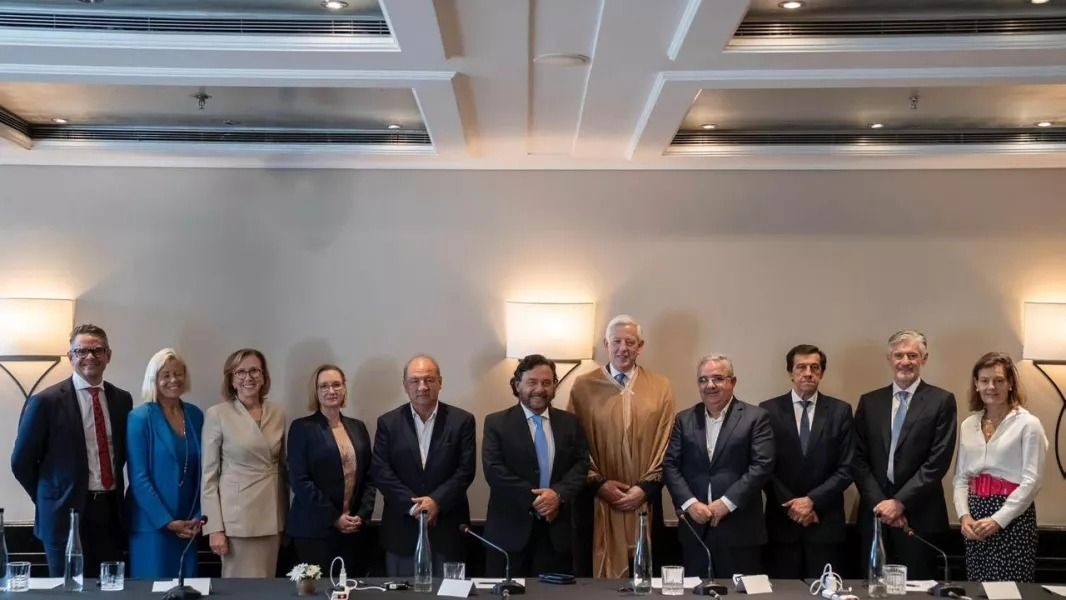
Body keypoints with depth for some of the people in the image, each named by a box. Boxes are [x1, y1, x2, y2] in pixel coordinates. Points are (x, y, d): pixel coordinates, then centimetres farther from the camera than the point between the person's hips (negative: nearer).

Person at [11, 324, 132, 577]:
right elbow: (21, 461, -2)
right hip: (66, 515, -4)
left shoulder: (122, 399, 7)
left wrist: (114, 497, 11)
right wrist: (51, 501, 4)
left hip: (111, 511, 4)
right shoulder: (46, 401, -8)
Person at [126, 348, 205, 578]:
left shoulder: (195, 415, 7)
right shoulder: (140, 417, -7)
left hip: (187, 525, 5)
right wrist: (166, 520, -14)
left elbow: (200, 471, 10)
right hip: (152, 523, -5)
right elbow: (138, 478, -10)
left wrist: (199, 516, -1)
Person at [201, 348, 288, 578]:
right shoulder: (217, 414, -6)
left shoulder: (278, 413, 6)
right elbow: (209, 474, -6)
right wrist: (214, 527, -11)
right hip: (237, 515, -4)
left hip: (272, 516, 4)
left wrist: (286, 516, 11)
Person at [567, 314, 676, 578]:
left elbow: (665, 445, 3)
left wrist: (646, 487, -7)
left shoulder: (660, 387, 5)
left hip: (644, 501, 1)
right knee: (595, 574, 5)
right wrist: (598, 483, -8)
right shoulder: (583, 386, 2)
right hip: (596, 501, -1)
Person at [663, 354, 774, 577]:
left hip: (740, 529, -3)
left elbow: (762, 466, -8)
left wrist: (726, 503, -14)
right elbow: (670, 465, 5)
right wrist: (689, 503, -9)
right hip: (695, 528, 3)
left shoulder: (755, 417, 0)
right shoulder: (684, 419, 11)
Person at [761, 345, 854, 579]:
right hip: (782, 521, 0)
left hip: (826, 523, 0)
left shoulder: (840, 411, 3)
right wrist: (791, 505, -8)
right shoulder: (769, 410, 1)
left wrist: (812, 500, -10)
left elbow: (846, 469, -1)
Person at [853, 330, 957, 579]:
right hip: (876, 513, 3)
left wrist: (900, 502, -12)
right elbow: (859, 459, 5)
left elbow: (938, 461, -8)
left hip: (920, 516, -3)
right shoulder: (869, 402, 9)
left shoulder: (941, 401, -1)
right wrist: (880, 503, -7)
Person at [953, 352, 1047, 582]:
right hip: (975, 518, 5)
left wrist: (998, 520, -15)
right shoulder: (968, 425, 10)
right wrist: (964, 515, -5)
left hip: (1013, 519, -5)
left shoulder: (1028, 424, -5)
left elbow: (1032, 480, -10)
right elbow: (960, 478, 11)